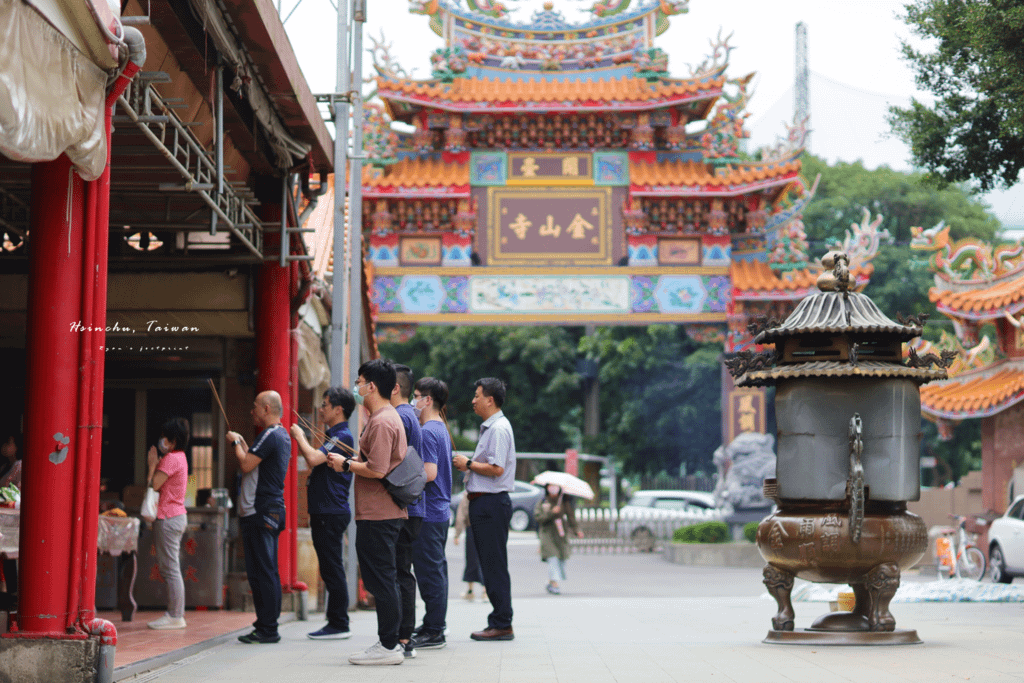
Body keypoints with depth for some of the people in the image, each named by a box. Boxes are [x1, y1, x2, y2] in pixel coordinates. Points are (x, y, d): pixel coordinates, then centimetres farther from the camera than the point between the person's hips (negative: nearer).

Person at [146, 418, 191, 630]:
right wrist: (156, 463, 9)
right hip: (177, 516, 11)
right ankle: (176, 613, 15)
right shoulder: (179, 457, 17)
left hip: (168, 518, -11)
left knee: (170, 568, -7)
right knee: (170, 568, 13)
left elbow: (153, 485, -16)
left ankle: (175, 616, -5)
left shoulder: (172, 458, -14)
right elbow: (159, 484, 16)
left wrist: (152, 464, -5)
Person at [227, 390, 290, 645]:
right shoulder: (283, 435, 18)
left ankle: (267, 629, -8)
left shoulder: (270, 435, -13)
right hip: (273, 509, 10)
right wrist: (242, 443, 21)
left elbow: (246, 465, -18)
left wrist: (235, 443, -3)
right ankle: (268, 626, 15)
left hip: (259, 512, -10)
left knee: (261, 571, -8)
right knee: (268, 571, 12)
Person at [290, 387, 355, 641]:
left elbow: (314, 458, -26)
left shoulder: (342, 437, -13)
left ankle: (339, 624, -3)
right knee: (330, 570, 12)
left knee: (332, 569, -7)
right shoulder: (333, 436, 19)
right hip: (323, 512, 10)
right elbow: (315, 462, 25)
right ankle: (336, 623, 16)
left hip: (332, 513, -10)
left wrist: (299, 436, -10)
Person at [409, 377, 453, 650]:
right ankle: (433, 626, 20)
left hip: (428, 513, -10)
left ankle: (434, 632, -3)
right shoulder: (441, 428, 15)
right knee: (436, 569, 13)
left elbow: (430, 473, -24)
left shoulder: (428, 432, -16)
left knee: (429, 571, -6)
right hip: (440, 510, 10)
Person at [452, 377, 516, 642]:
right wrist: (468, 465, 13)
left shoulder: (499, 428, -13)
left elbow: (496, 469, -21)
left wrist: (468, 464, -10)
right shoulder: (489, 428, 19)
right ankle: (499, 622, 14)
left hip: (491, 503, -11)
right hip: (484, 503, 11)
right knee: (490, 565, 11)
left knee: (494, 565, -8)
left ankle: (502, 624, -5)